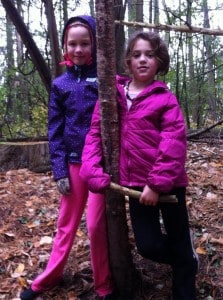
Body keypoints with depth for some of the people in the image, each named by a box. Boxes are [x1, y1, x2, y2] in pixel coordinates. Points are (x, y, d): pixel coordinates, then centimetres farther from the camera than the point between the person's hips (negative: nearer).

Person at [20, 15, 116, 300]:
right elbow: (55, 130, 4)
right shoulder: (60, 84, 4)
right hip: (73, 163, 3)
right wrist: (59, 170, -2)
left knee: (98, 225, 4)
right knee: (66, 223, 14)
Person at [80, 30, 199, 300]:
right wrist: (93, 171, -12)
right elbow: (95, 133, 1)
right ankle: (187, 260, 39)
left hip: (168, 182, -2)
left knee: (178, 241, 10)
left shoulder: (165, 98, -5)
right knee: (148, 246, 4)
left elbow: (174, 143, -14)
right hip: (136, 182, 3)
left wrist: (157, 184, -19)